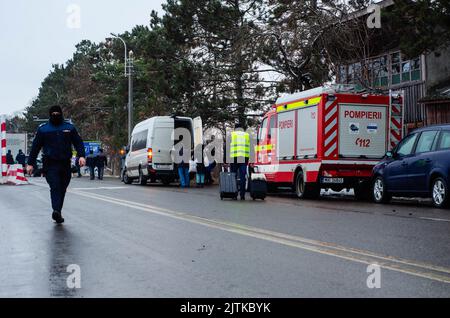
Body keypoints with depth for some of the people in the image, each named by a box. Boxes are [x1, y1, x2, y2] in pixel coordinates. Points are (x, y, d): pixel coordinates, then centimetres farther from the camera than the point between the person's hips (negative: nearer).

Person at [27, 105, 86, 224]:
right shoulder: (43, 129, 9)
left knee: (62, 189, 6)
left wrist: (81, 155, -8)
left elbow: (78, 142, 9)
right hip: (50, 164, -2)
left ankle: (58, 212, 16)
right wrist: (30, 163, 7)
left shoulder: (69, 128, 11)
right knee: (55, 186, -19)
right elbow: (35, 147, 11)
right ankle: (56, 211, -32)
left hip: (65, 164, 2)